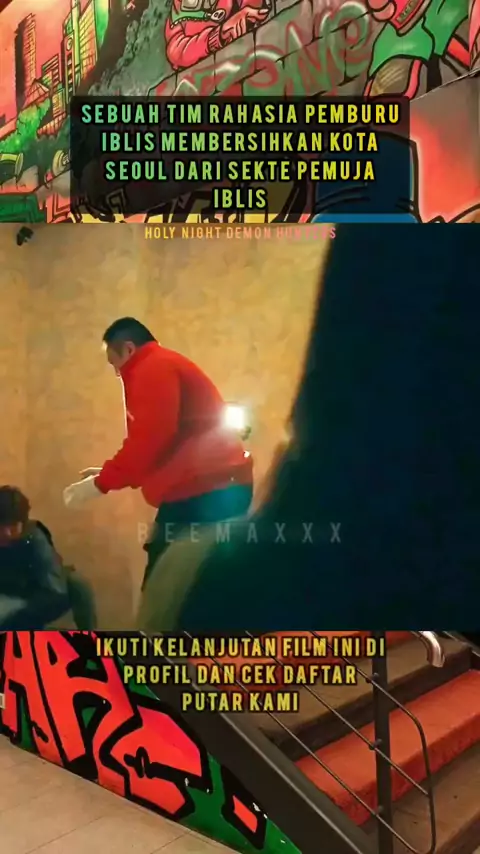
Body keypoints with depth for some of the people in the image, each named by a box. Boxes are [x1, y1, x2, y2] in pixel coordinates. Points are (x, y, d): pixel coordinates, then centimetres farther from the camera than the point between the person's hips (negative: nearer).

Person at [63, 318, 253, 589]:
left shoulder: (154, 369, -8)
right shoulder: (163, 368, 24)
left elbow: (148, 442, -19)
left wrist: (101, 483, -8)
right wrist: (108, 474, 21)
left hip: (208, 492, -10)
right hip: (202, 491, 10)